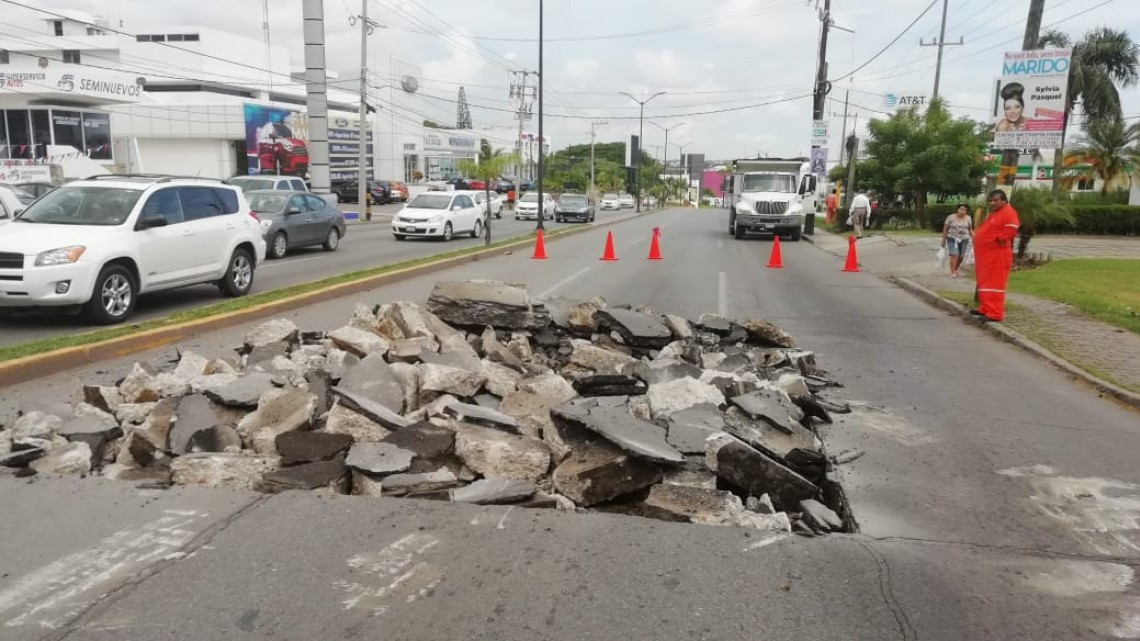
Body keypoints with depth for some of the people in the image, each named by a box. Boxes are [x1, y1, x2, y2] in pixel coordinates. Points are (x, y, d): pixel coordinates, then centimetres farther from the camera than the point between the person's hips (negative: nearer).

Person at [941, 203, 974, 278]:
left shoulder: (968, 218, 5)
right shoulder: (951, 217, -3)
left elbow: (970, 230, 13)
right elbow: (945, 229, 0)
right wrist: (943, 240, 0)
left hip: (964, 240, 3)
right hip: (952, 239, -3)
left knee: (960, 257, 6)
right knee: (954, 255, -16)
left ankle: (955, 270, 27)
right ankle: (952, 272, -13)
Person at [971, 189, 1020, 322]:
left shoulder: (1008, 212, -12)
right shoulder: (994, 214, 20)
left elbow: (1012, 228, -29)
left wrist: (1001, 239, -20)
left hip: (997, 255, -11)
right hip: (986, 254, 11)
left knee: (994, 284, -12)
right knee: (984, 283, 16)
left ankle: (995, 313, -12)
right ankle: (985, 309, 26)